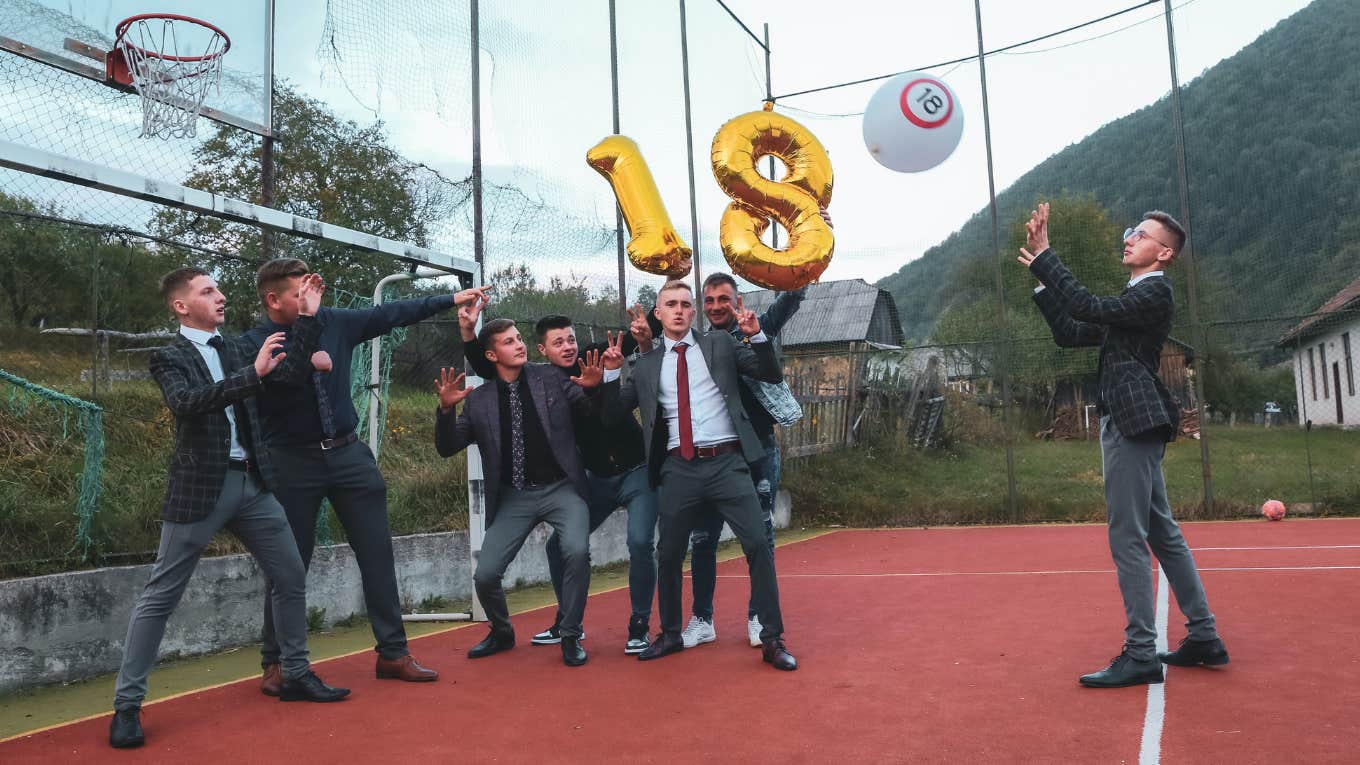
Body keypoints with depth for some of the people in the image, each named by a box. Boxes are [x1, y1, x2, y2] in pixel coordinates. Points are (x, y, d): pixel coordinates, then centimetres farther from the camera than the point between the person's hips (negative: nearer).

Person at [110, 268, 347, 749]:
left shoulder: (233, 349, 14)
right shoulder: (169, 357, -4)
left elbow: (290, 369, 17)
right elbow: (186, 402, -23)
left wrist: (308, 317, 10)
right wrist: (253, 372, -30)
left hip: (252, 483, 7)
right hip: (200, 487, -6)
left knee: (292, 579, 11)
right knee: (160, 596, 0)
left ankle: (296, 676, 25)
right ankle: (127, 705, 9)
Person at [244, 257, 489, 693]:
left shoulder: (333, 323, 5)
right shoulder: (255, 342, -5)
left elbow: (391, 314, 9)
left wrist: (451, 300, 10)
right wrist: (306, 360, -24)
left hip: (348, 453, 4)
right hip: (293, 461, -3)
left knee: (377, 552, 5)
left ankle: (393, 654, 16)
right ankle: (275, 664, 22)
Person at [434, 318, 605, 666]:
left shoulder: (551, 378, 2)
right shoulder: (479, 400, 4)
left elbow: (595, 416, 6)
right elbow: (447, 448, 4)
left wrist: (594, 388, -16)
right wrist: (446, 408, -14)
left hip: (561, 487, -1)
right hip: (514, 497, 2)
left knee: (577, 550, -28)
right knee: (485, 575, -7)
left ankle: (571, 637, -5)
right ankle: (502, 633, 26)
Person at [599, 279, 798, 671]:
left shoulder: (720, 344, 9)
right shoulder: (646, 365, 11)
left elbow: (772, 376, 5)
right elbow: (613, 415, 11)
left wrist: (756, 336, -10)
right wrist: (612, 372, -2)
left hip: (727, 463, -2)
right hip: (679, 469, 2)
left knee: (758, 546, -8)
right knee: (669, 554, 9)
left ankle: (772, 640, 4)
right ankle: (670, 634, 29)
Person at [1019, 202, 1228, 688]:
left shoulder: (1154, 293, -7)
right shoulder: (1134, 299, 22)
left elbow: (1089, 308, -23)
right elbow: (1070, 333, 17)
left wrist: (1044, 258, -16)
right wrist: (1040, 273, 11)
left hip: (1134, 424, -10)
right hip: (1133, 425, 10)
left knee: (1128, 539, -9)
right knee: (1162, 533, 14)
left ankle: (1140, 654, -5)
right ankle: (1204, 636, 23)